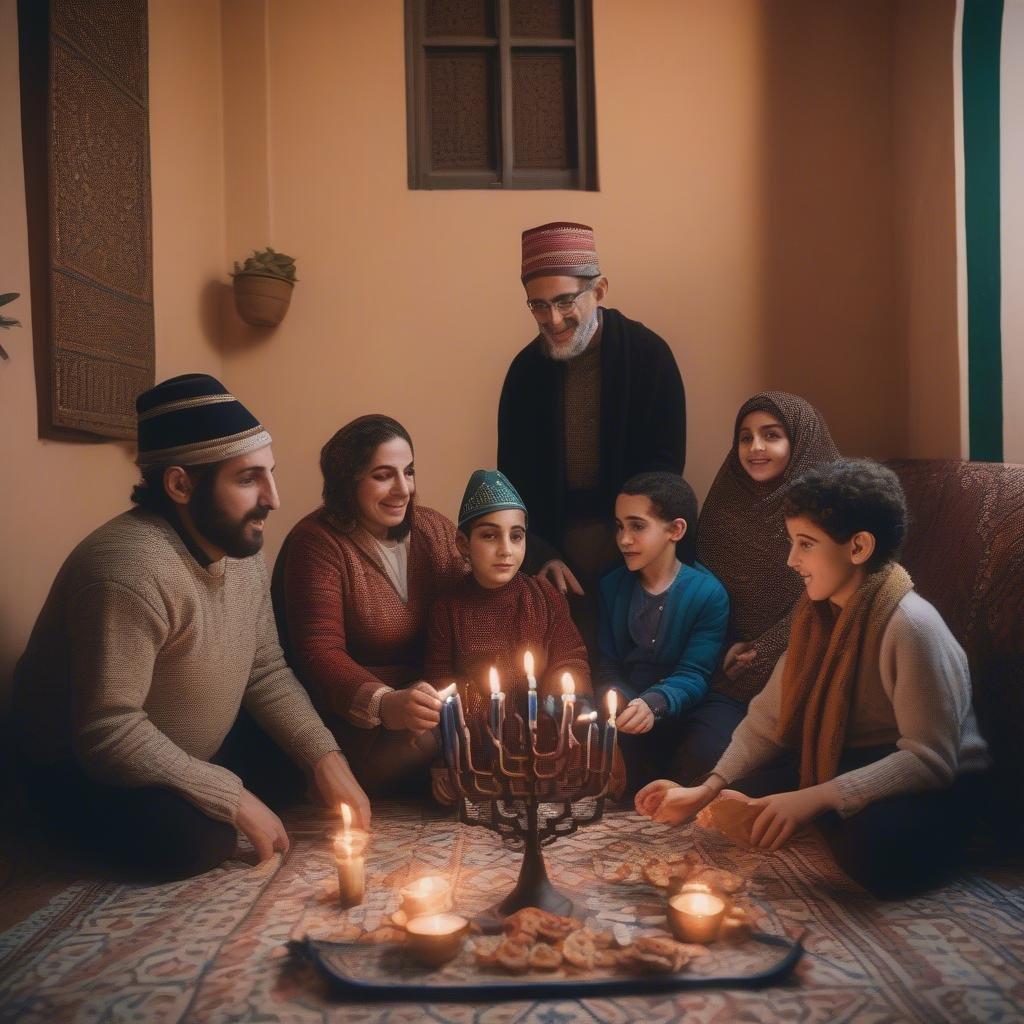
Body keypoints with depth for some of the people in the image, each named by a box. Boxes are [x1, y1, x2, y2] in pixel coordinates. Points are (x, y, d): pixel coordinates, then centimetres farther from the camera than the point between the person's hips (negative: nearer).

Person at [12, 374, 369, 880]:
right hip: (86, 768, -7)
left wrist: (326, 758, -16)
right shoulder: (132, 571, -34)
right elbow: (110, 735, -34)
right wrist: (235, 801, -28)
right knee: (201, 840, -27)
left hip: (192, 759, 7)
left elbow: (266, 672, -3)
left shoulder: (243, 549, -6)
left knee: (302, 769, -3)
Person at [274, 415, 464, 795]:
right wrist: (384, 704, -37)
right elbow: (319, 653, -18)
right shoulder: (317, 542, -10)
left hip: (433, 701, 5)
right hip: (358, 718, -5)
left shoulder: (434, 528, 8)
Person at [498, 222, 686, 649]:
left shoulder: (647, 353, -9)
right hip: (557, 542, 2)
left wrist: (626, 540, -14)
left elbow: (665, 466, -6)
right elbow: (515, 476, 4)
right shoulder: (526, 368, 0)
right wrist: (541, 554, -7)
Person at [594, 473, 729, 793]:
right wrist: (617, 704, -17)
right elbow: (607, 668, 6)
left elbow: (693, 676, -12)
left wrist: (653, 704, -33)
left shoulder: (708, 594, -7)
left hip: (678, 716, -3)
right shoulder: (612, 586, 8)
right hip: (624, 721, 3)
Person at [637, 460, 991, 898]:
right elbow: (769, 717, -1)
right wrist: (706, 791, -12)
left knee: (877, 849, -37)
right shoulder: (818, 613, -1)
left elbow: (929, 759, -27)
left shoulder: (910, 626, -26)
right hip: (845, 763, 7)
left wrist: (813, 799, -33)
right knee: (736, 796, -3)